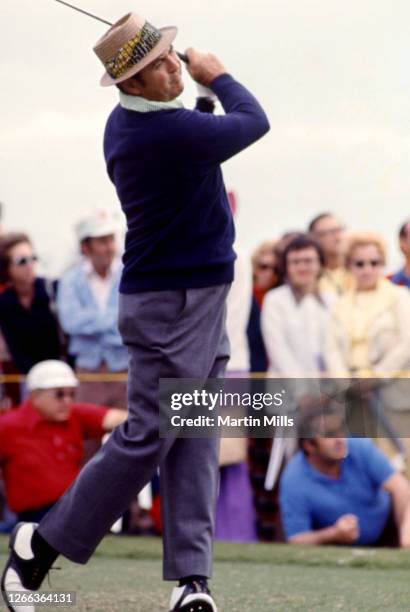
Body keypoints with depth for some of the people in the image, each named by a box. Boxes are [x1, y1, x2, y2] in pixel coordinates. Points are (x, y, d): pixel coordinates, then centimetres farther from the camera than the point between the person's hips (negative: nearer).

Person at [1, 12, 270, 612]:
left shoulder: (124, 125, 5)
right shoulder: (175, 132, -22)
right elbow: (255, 122, -5)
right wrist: (217, 76, 11)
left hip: (200, 299, 9)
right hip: (172, 306, -9)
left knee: (195, 440, 3)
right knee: (147, 436, -5)